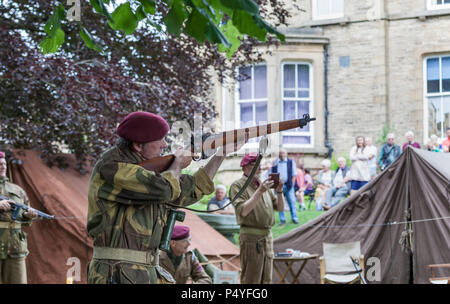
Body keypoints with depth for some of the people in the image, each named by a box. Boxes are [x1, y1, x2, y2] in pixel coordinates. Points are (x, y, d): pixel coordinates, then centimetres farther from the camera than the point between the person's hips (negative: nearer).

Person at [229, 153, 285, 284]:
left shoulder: (263, 184, 16)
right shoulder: (238, 186, -4)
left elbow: (280, 208, 16)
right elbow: (243, 211, -18)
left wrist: (279, 191, -1)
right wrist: (259, 192, -21)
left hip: (267, 236, 7)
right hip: (251, 237, -7)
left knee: (266, 279, 10)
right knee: (251, 279, -9)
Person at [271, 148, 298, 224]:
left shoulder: (291, 162, 4)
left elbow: (294, 174, 4)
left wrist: (291, 184, -3)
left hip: (288, 186, -1)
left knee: (292, 202, -3)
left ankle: (294, 218, 3)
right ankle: (282, 219, 9)